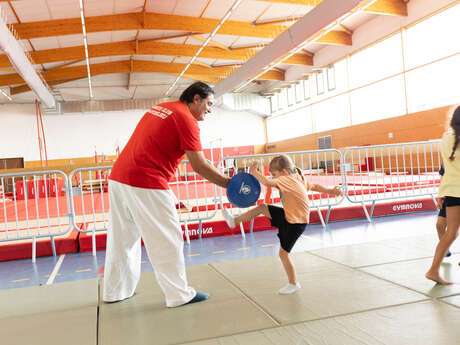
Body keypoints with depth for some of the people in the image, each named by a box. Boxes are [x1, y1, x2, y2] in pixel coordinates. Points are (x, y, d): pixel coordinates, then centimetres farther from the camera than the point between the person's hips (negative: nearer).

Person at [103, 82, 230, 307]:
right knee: (167, 240, 1)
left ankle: (115, 291, 30)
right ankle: (179, 294, 11)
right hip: (146, 185, -9)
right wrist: (229, 184, -5)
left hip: (118, 178, 9)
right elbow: (199, 166, -11)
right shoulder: (186, 119, -7)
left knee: (122, 237, 17)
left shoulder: (160, 108, 19)